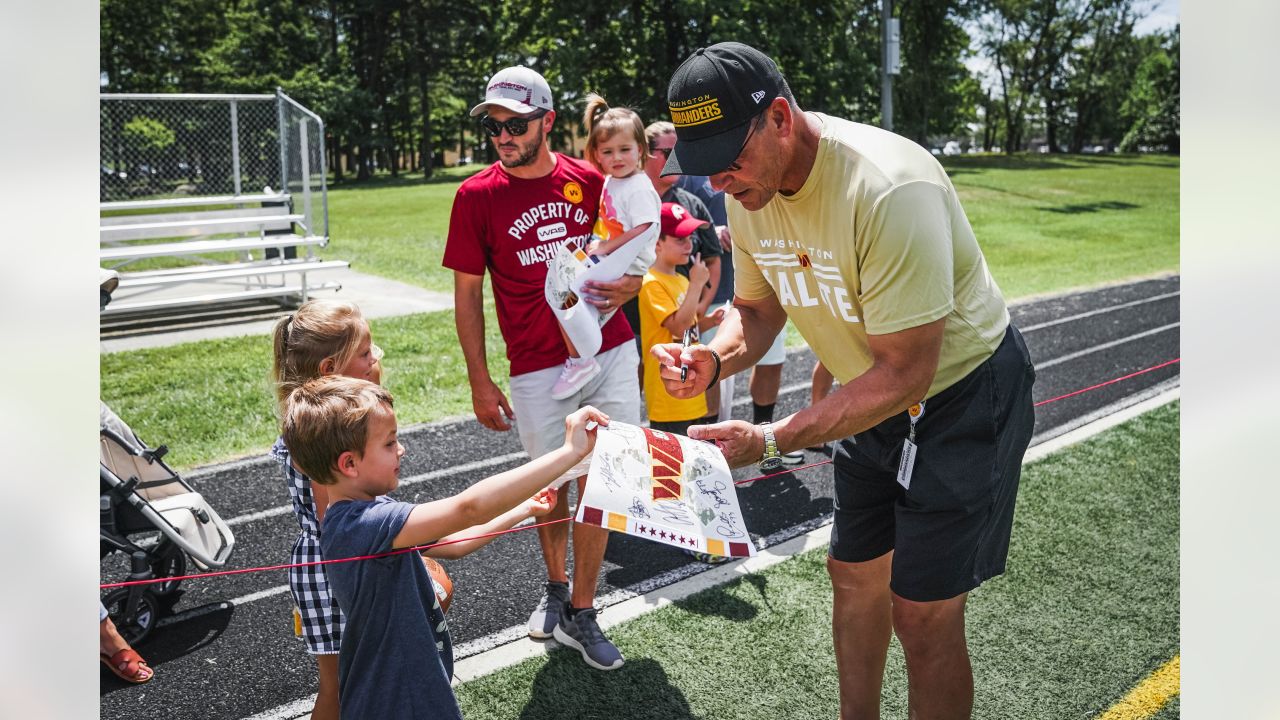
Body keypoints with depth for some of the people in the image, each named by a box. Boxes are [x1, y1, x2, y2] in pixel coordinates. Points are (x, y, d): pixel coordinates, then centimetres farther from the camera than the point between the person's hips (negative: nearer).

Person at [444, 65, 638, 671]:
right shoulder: (477, 195, -4)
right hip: (538, 368, -1)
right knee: (552, 486, 12)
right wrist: (479, 380, -3)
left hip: (611, 354, 2)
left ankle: (581, 610, 21)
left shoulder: (590, 180, 2)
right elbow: (467, 294, 0)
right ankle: (555, 584, 39)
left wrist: (631, 283, -8)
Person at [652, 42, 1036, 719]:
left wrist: (768, 440, -36)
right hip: (872, 396, 8)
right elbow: (756, 309, 3)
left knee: (922, 612, -3)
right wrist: (713, 359, -20)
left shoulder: (889, 190, -35)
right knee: (854, 574, 19)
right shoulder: (747, 189, -10)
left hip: (962, 393, -7)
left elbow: (905, 373, -32)